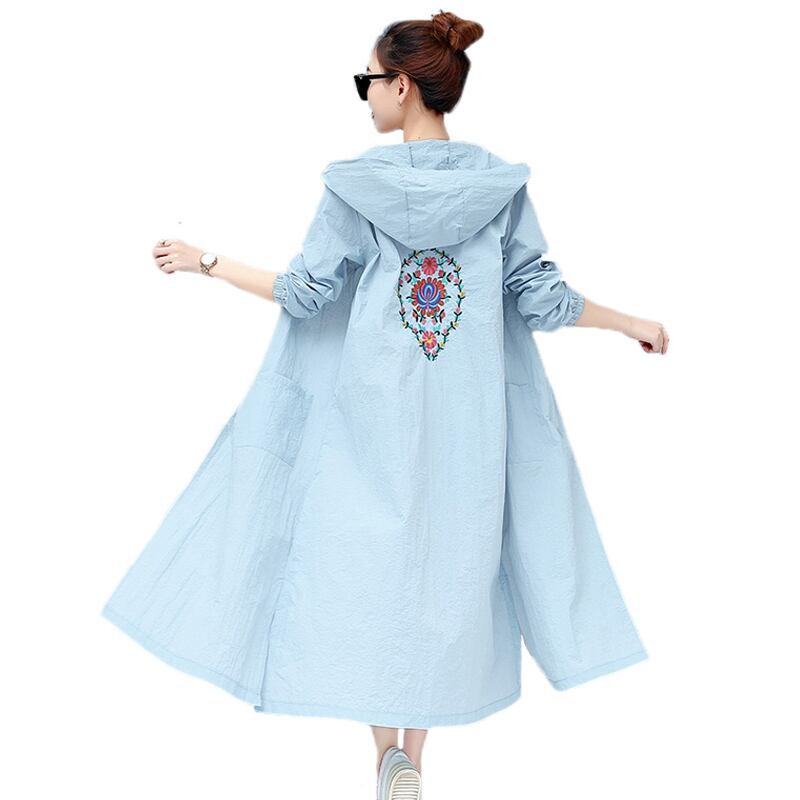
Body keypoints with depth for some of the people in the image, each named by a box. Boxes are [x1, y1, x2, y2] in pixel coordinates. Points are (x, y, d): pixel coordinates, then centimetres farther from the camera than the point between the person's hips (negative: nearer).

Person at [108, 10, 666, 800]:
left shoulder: (356, 183, -7)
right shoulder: (501, 185, -1)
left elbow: (307, 292, -5)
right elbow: (541, 299, -1)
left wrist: (205, 261, 8)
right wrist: (630, 322, 14)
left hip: (372, 410, -2)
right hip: (467, 414, 2)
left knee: (364, 555, 11)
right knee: (448, 560, 13)